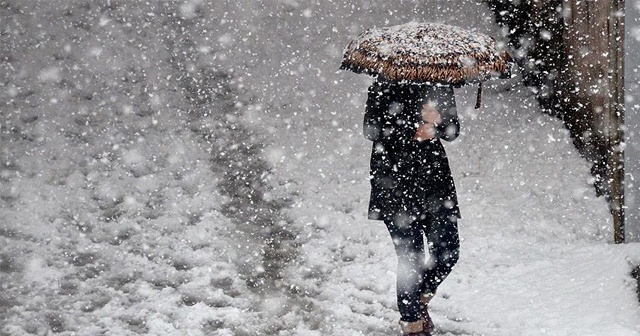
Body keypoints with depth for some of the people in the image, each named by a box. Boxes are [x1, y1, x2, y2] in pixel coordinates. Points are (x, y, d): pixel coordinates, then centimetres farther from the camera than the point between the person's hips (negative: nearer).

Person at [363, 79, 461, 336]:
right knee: (410, 258, -3)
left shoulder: (441, 85, 8)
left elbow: (453, 129, 7)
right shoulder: (384, 87, -4)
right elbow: (371, 130, -9)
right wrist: (413, 132, -17)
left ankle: (420, 299, 30)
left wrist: (435, 123, -15)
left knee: (448, 252, 2)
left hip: (435, 174, 5)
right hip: (395, 182, -4)